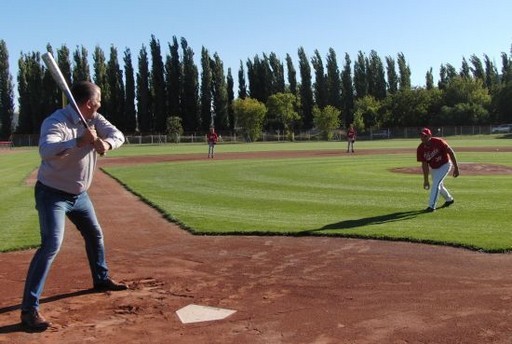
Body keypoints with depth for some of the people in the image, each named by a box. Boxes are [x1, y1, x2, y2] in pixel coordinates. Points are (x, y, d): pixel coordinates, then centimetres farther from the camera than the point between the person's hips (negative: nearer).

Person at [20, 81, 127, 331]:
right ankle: (29, 308, -15)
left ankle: (101, 279, 45)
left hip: (79, 194, 8)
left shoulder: (94, 120, -1)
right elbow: (46, 150, -42)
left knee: (95, 234, 22)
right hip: (52, 194, -8)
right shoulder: (56, 122, -25)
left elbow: (118, 135, -6)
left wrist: (106, 144, -27)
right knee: (52, 244, -20)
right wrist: (80, 141, -48)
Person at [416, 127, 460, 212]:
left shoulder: (438, 142, -29)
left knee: (436, 183, -18)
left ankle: (431, 206, -14)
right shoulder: (420, 149, -18)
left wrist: (456, 168, -22)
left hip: (445, 165, -5)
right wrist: (426, 180, -15)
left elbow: (451, 152, -22)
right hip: (433, 168, 6)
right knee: (438, 186, 19)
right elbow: (424, 165, -13)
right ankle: (449, 200, 46)